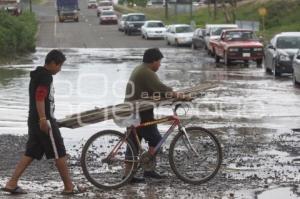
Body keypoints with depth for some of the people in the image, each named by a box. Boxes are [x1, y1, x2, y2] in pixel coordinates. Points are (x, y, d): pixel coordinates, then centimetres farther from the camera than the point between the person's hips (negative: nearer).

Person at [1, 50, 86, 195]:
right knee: (59, 153, -2)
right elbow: (40, 97, -24)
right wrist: (43, 119, -28)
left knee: (31, 153, 9)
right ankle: (69, 187, 4)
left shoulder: (37, 75, 18)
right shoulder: (46, 77, -13)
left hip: (34, 120, 10)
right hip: (44, 121, -10)